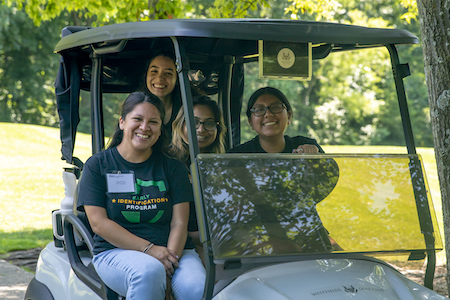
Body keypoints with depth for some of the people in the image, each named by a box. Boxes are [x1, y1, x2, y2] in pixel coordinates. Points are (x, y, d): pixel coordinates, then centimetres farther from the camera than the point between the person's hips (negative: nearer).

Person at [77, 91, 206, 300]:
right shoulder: (97, 165, 6)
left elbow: (179, 223, 4)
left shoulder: (173, 167, 12)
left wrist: (169, 258, -17)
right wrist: (149, 250, -14)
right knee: (149, 271, -36)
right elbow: (98, 222, -3)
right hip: (116, 253, -2)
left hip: (173, 250, 2)